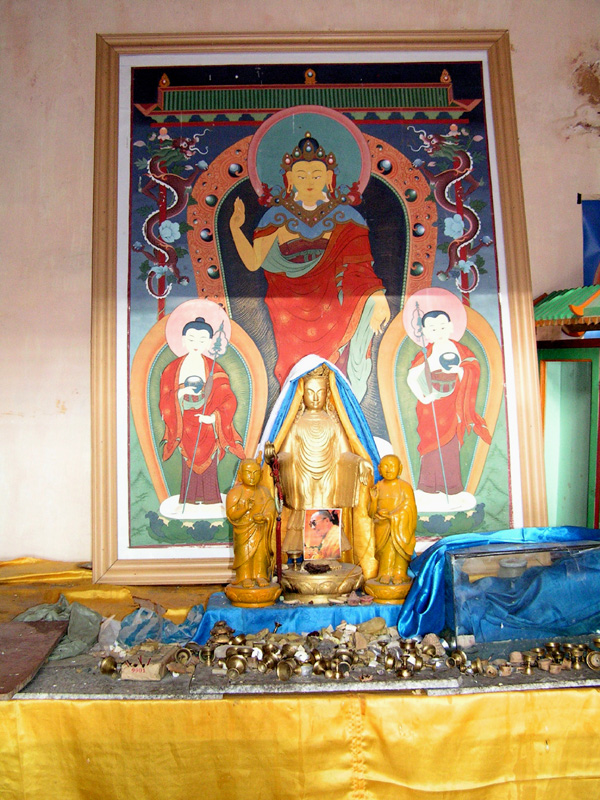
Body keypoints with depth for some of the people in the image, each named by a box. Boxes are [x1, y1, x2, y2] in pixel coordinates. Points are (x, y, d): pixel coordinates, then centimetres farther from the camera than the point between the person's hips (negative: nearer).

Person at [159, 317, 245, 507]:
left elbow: (229, 400, -4)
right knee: (188, 467, 4)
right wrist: (180, 394, -18)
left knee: (209, 468, -1)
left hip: (207, 426, -1)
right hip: (185, 427, 1)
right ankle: (188, 502, 13)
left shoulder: (214, 370, -1)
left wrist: (213, 417, -18)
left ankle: (210, 501, 9)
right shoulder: (174, 369, 4)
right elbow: (165, 400, 3)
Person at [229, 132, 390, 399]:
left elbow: (359, 266, -2)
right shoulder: (279, 216, 8)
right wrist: (236, 228, -12)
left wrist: (376, 297, -17)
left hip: (331, 307, 0)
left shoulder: (344, 217, 7)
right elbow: (253, 262, 1)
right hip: (291, 308, 0)